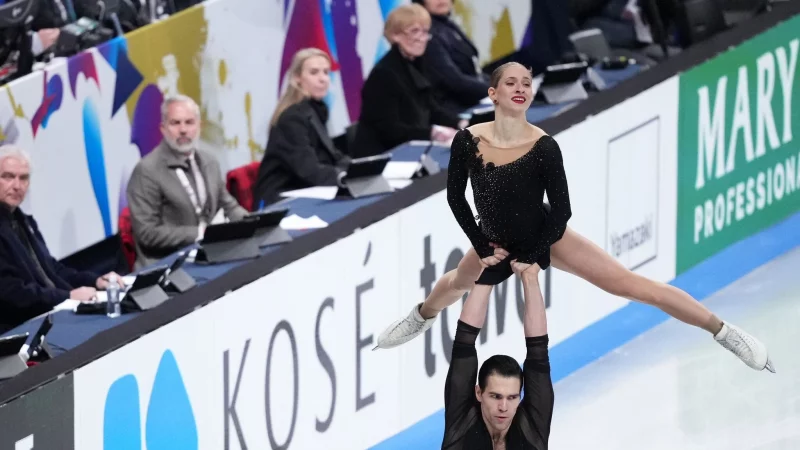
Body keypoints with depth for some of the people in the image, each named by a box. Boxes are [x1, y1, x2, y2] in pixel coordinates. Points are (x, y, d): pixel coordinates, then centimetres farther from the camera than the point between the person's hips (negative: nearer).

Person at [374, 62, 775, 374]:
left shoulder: (544, 148, -27)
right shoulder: (467, 141, -20)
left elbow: (561, 211, -17)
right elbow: (455, 197, -4)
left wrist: (530, 256, -13)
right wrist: (481, 247, -5)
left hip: (545, 238, -4)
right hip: (496, 244, 4)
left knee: (632, 284, -12)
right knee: (457, 283, 33)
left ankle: (724, 332, -10)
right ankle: (421, 317, 71)